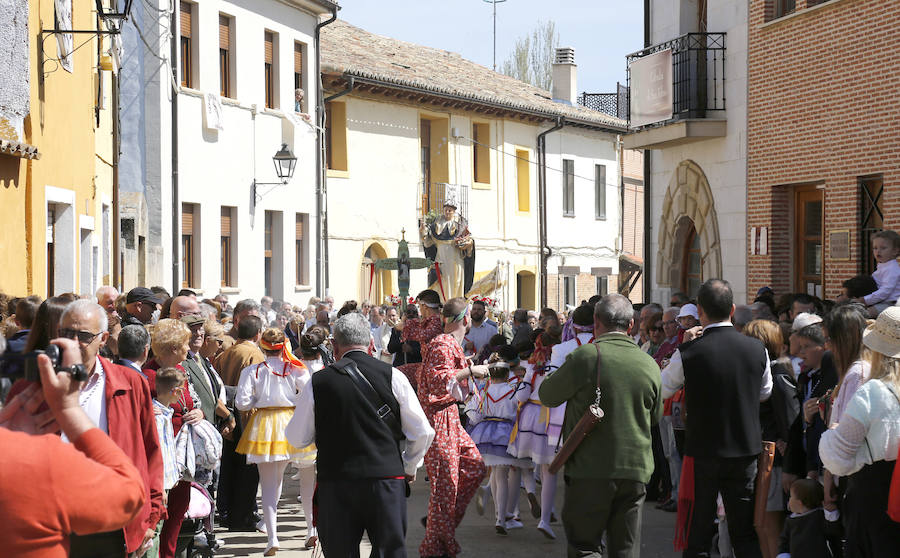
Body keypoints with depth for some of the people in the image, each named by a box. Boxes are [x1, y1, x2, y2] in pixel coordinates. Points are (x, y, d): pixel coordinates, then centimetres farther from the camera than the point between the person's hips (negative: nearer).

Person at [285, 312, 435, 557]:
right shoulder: (392, 376, -1)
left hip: (336, 483, 0)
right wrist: (409, 467, 19)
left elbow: (297, 438, 7)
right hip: (387, 480, 0)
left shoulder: (318, 382, -1)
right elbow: (423, 433, 2)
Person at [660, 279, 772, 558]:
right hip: (746, 451, 3)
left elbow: (659, 391, 3)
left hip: (702, 453, -3)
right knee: (746, 535, 12)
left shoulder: (687, 353, -13)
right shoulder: (757, 349, -4)